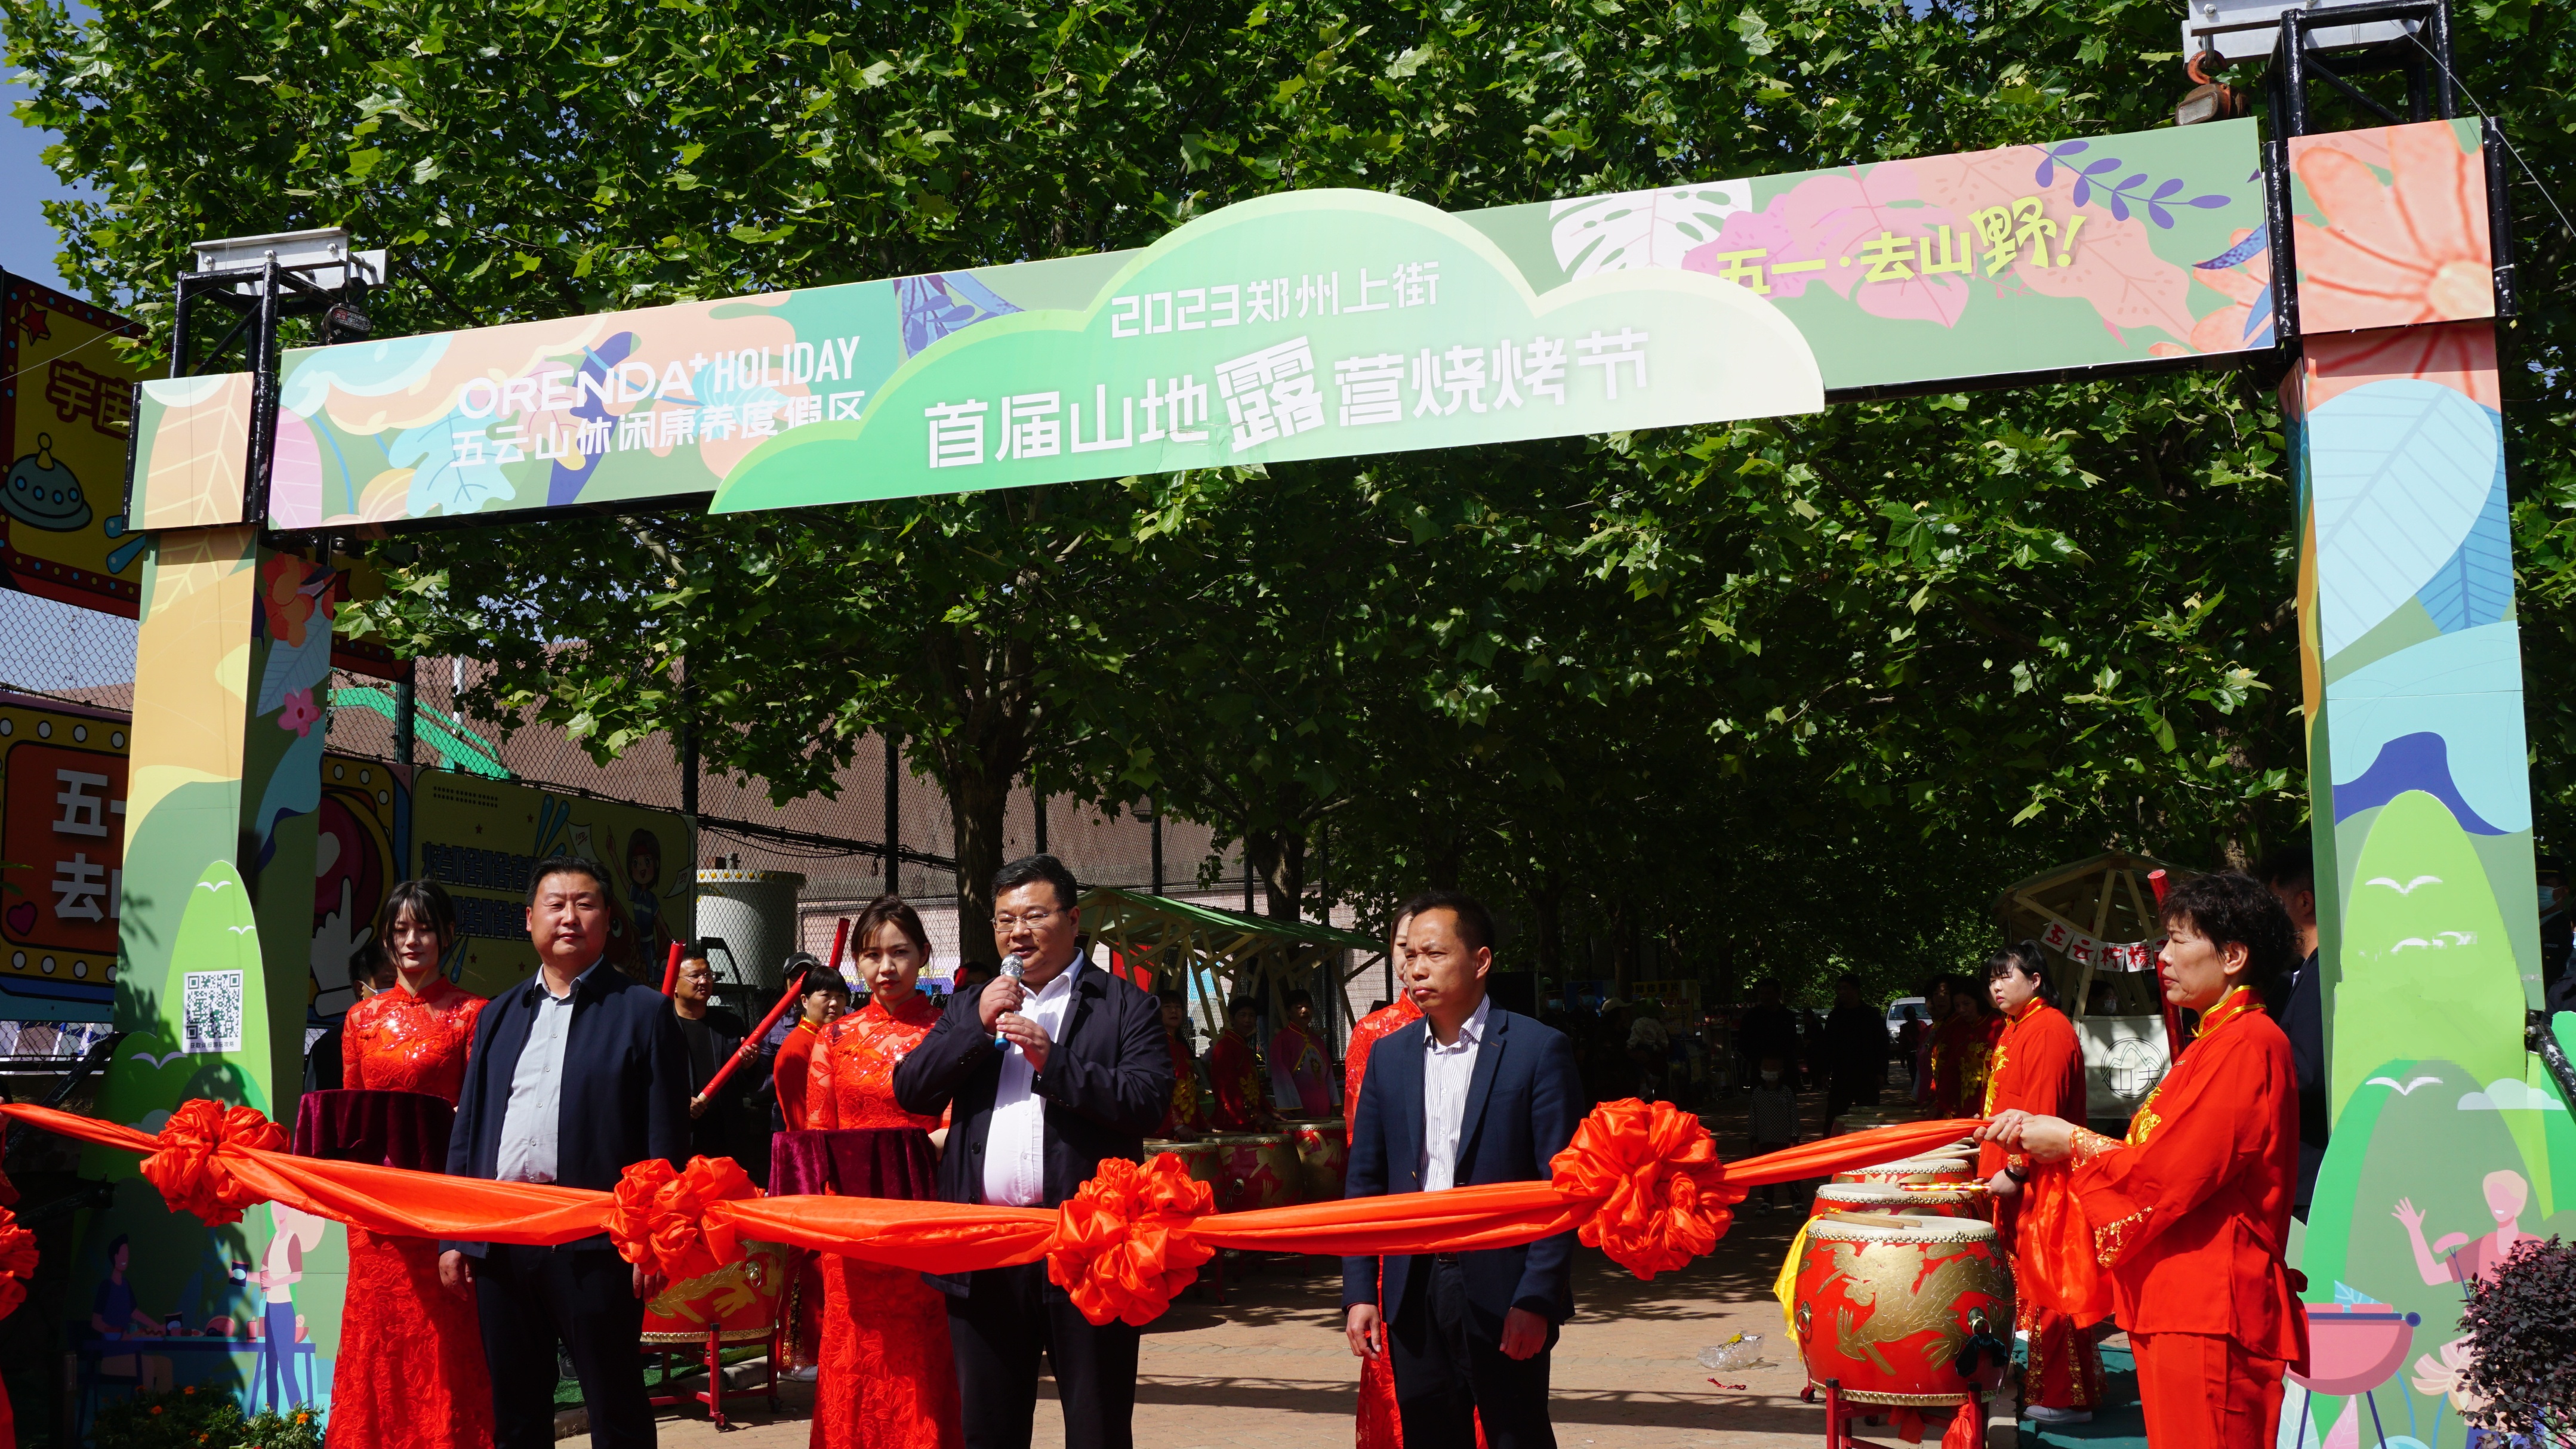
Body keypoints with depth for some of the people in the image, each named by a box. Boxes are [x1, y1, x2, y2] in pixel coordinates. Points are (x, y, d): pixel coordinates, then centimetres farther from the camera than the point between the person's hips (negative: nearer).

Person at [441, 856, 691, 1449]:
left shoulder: (643, 1011, 1)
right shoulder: (498, 1015, 16)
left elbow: (666, 1137, -4)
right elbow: (467, 1129, 15)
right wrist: (453, 1235, 8)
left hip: (595, 1244, -5)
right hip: (499, 1241, 5)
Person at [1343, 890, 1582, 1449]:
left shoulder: (1538, 1049, -5)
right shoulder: (1389, 1055, 9)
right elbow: (1365, 1182, 11)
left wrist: (1537, 1298, -15)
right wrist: (1358, 1291, 3)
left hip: (1503, 1295, -4)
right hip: (1414, 1293, 4)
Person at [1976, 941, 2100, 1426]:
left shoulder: (2049, 1030, -14)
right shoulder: (2014, 1031, 18)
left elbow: (2042, 1111, -21)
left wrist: (2014, 1171, -23)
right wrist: (1994, 1163, 22)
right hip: (2015, 1184, 10)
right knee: (2028, 1284, 14)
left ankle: (2064, 1398, -1)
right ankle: (2039, 1385, 22)